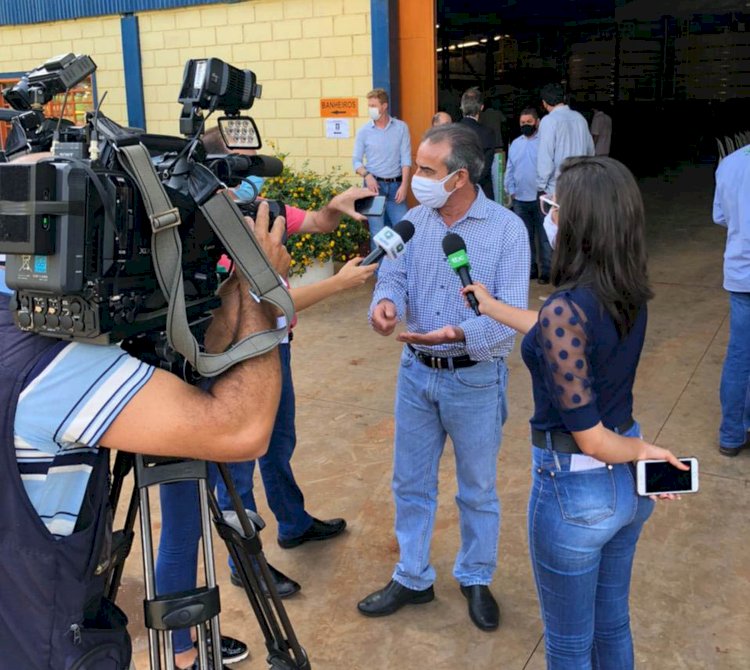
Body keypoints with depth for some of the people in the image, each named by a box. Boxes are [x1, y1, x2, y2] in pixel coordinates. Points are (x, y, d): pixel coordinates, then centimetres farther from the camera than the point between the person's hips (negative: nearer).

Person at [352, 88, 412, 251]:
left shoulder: (401, 128, 2)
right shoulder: (364, 131, 2)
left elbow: (406, 158, -2)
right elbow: (356, 160, 3)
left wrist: (404, 185, -10)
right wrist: (367, 175, -16)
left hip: (395, 185, 0)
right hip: (374, 184, 0)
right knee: (378, 231, 3)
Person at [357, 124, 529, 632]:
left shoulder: (506, 228, -14)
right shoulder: (415, 220, 0)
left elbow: (510, 313, -19)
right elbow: (394, 274, -2)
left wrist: (459, 333, -36)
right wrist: (386, 301, -26)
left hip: (475, 379, -4)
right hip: (417, 372, 4)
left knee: (478, 490, 14)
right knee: (411, 484, 15)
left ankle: (476, 579, 36)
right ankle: (413, 579, 35)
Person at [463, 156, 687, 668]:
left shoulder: (565, 308, -27)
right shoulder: (630, 294, -4)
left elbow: (590, 438, -24)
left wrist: (645, 450, -5)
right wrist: (492, 306, 25)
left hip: (576, 489, -7)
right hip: (627, 483, 7)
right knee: (612, 623, 27)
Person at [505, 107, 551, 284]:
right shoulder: (515, 143, 13)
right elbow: (510, 170, 15)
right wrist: (510, 190, 7)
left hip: (541, 199, -6)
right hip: (520, 199, 6)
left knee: (544, 237, -1)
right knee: (525, 237, 12)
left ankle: (546, 271, 5)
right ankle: (530, 269, 22)